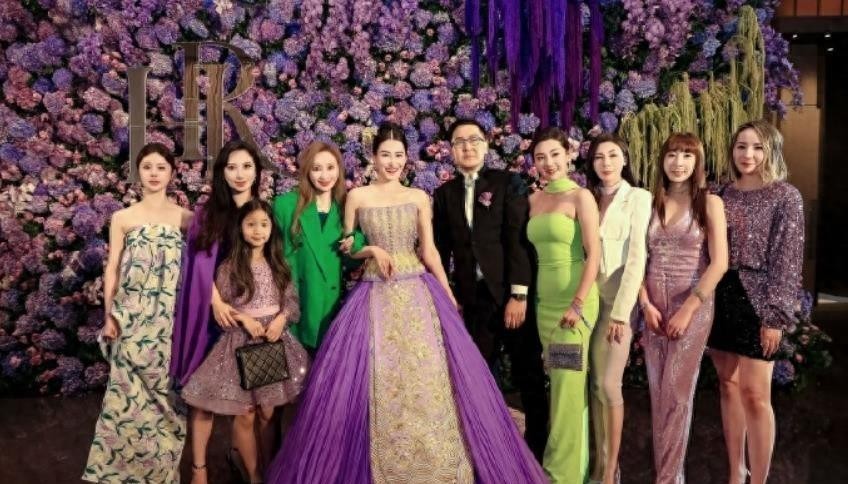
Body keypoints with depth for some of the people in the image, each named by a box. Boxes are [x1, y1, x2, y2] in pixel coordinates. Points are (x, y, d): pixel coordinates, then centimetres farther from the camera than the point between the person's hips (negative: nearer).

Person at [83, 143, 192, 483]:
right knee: (130, 393, 0)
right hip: (133, 317, 0)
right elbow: (112, 268, 5)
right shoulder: (122, 218, 5)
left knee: (168, 392, 6)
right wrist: (108, 315, 0)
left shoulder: (185, 217, 5)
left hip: (172, 318, 1)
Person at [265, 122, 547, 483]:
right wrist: (373, 250, -10)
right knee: (379, 382, 0)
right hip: (376, 296, -1)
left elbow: (429, 252, 8)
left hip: (418, 293, 1)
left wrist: (450, 297, 4)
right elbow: (347, 248, 9)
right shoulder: (357, 197, 4)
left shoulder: (419, 198, 7)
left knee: (427, 377, 0)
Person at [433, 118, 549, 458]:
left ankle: (538, 446, 22)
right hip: (472, 299, 3)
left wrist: (519, 295, -16)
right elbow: (441, 250, 10)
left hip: (511, 294, -3)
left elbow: (519, 240, -9)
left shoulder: (509, 183, -1)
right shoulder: (444, 194, 10)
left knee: (528, 375, 7)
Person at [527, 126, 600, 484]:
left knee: (569, 384, -1)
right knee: (557, 383, 13)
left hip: (573, 298, -6)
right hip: (543, 299, 6)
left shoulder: (580, 196, -7)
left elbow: (594, 254, -12)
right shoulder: (534, 200, 11)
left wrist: (578, 304, -18)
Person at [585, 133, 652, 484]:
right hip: (591, 298, 5)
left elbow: (637, 257, -11)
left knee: (609, 384, -6)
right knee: (595, 383, 7)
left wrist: (621, 312, -15)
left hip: (619, 299, -4)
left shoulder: (638, 197, -4)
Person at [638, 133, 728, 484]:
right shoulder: (652, 203, 7)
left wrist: (687, 309, -13)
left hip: (693, 305, -3)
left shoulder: (709, 203, -2)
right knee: (658, 393, 8)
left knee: (676, 393, -1)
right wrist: (645, 304, -5)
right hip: (653, 306, 4)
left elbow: (719, 264, -8)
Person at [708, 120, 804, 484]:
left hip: (756, 300, -5)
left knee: (754, 393, -4)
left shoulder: (786, 196, -4)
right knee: (729, 386, 11)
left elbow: (788, 261, -8)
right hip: (719, 298, 5)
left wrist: (776, 315, -13)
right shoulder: (722, 195, 9)